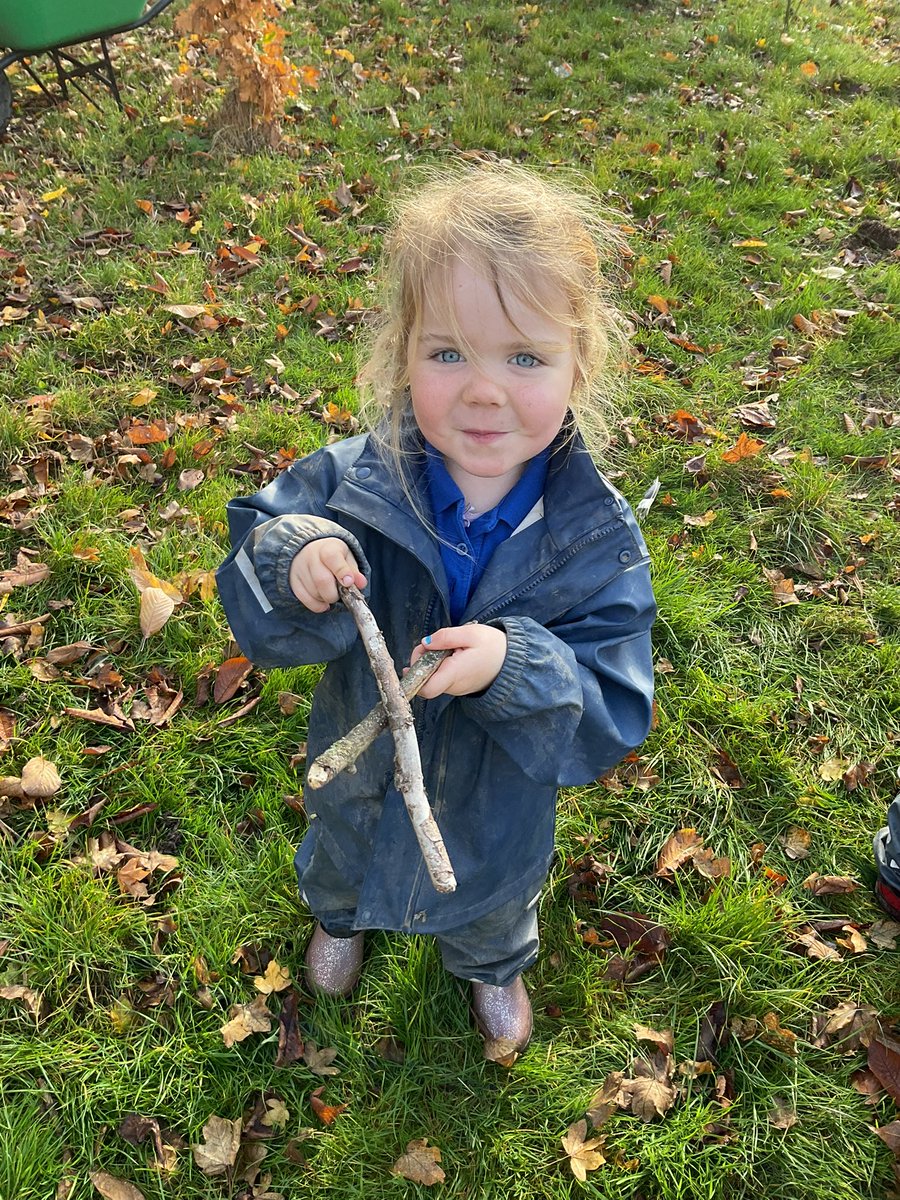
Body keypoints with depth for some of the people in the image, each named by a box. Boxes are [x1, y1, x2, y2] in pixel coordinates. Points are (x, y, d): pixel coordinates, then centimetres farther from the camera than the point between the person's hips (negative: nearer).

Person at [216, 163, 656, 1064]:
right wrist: (292, 564, -41)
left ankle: (493, 969, 72)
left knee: (491, 913, 33)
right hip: (361, 780, 1)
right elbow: (249, 607, -18)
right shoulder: (349, 481, -27)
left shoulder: (599, 538, -28)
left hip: (496, 815, 0)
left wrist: (515, 668, -45)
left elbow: (611, 717, -26)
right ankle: (337, 916, 76)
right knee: (341, 863, 36)